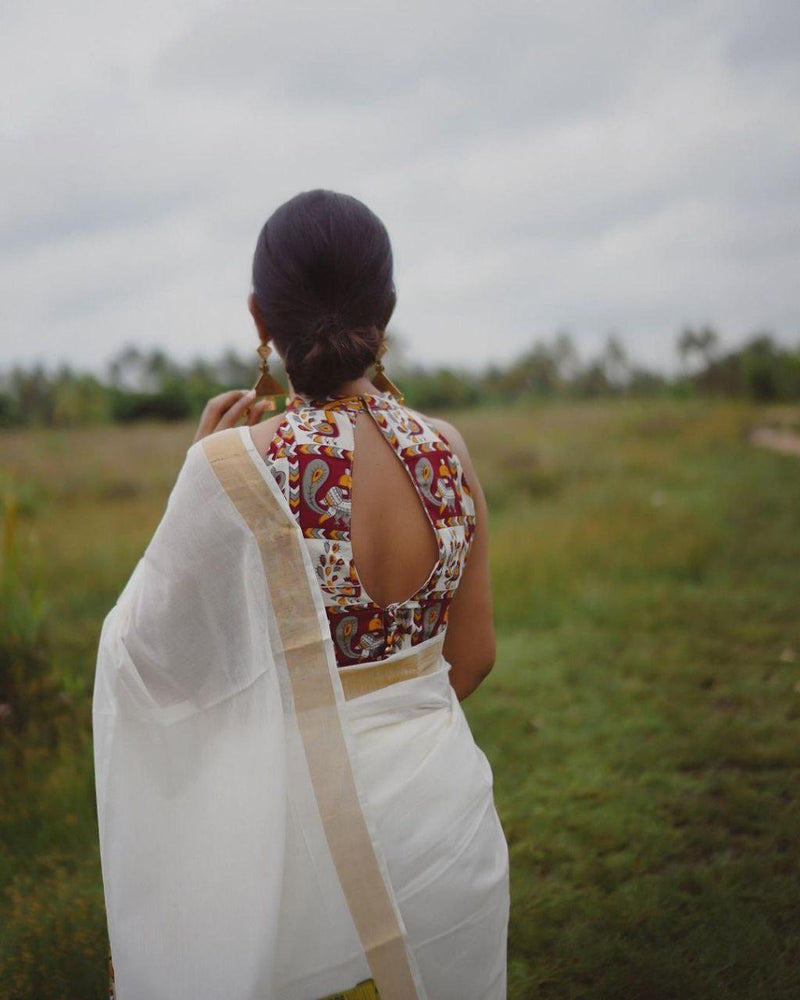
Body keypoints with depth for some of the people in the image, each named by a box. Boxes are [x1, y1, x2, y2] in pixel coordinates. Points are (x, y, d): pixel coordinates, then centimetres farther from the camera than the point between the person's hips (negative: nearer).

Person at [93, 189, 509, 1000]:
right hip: (446, 798, 5)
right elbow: (474, 653, 5)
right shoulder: (446, 450, -6)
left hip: (313, 816, -4)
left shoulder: (238, 468, -21)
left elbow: (146, 651, -8)